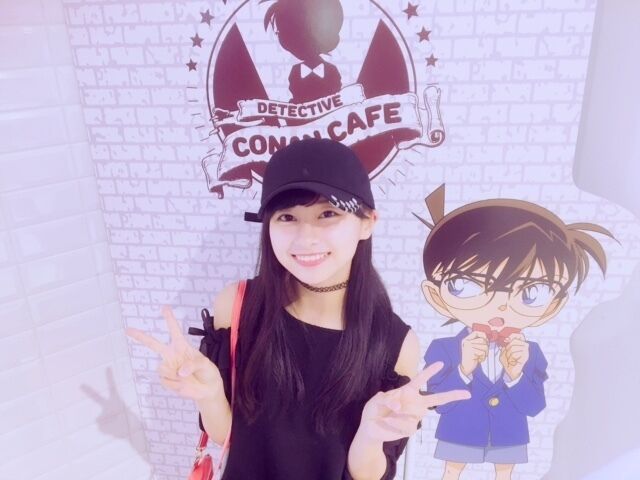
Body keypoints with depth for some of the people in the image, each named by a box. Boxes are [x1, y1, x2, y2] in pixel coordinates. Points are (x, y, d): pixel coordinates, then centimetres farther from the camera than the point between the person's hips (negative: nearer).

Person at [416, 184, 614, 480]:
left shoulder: (531, 354, -12)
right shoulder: (443, 349, -21)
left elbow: (533, 406, -12)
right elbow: (438, 401, -21)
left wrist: (515, 375, -28)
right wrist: (463, 369, -33)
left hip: (509, 436, 3)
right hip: (459, 433, -2)